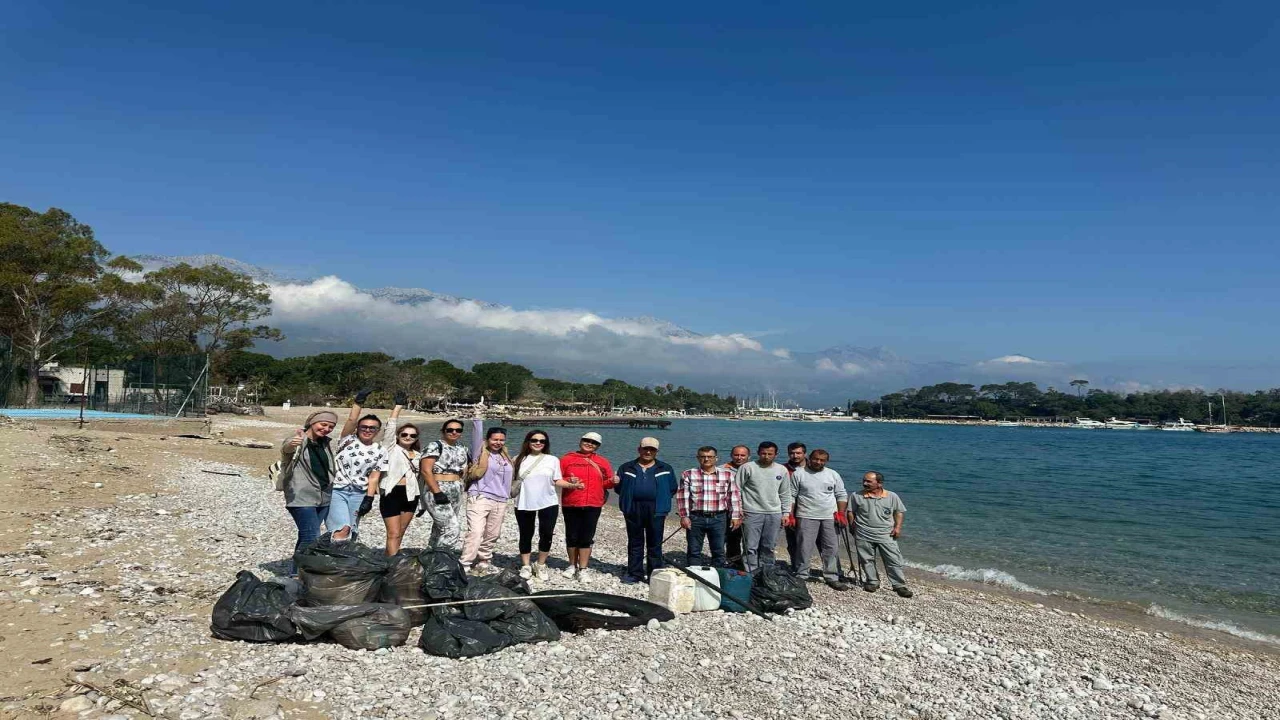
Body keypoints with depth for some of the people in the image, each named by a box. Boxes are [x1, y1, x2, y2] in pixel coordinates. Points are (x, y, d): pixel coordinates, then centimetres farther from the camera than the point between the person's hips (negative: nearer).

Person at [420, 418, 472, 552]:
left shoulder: (463, 449, 15)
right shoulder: (435, 445, -5)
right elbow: (426, 470, -13)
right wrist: (437, 492, -19)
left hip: (457, 494, 7)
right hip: (438, 492, -7)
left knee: (440, 531, 9)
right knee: (451, 528, -15)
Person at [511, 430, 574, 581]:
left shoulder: (553, 460, 1)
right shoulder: (519, 460, 4)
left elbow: (557, 481, 1)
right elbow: (512, 480, 10)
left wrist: (571, 484, -14)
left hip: (548, 503, 0)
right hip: (524, 505, 1)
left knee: (546, 534, -1)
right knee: (526, 535, 9)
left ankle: (541, 566, 18)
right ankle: (525, 566, 23)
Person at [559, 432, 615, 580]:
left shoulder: (602, 462, 10)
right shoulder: (567, 459, 4)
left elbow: (606, 483, 14)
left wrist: (612, 481, -7)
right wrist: (568, 482, -16)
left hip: (592, 506, 1)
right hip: (571, 505, -1)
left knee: (587, 538, 2)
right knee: (572, 537, 8)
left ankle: (583, 569, 10)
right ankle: (573, 566, 24)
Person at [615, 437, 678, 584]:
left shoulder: (665, 469, 10)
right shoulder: (627, 468, 10)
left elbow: (672, 488, 12)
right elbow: (619, 487, 10)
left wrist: (662, 501, 4)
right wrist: (629, 498, 2)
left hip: (656, 510, -1)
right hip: (633, 510, 1)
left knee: (655, 544, 3)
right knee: (635, 543, 8)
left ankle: (654, 574, 10)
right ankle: (635, 573, 16)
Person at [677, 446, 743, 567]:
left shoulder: (727, 475, 4)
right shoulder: (688, 475, 1)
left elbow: (734, 497, 6)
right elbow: (682, 497, -1)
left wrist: (735, 516, 3)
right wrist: (684, 516, -6)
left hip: (718, 518, 1)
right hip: (695, 518, -1)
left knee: (719, 552, 8)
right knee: (694, 552, 7)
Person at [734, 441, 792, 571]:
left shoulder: (782, 470, 8)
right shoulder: (747, 468, -4)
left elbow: (785, 494, 16)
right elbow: (737, 490, -2)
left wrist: (786, 513, 11)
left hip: (774, 514, 4)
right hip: (752, 513, -3)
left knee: (769, 547, 10)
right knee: (751, 547, -4)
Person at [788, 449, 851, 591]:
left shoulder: (833, 474, 9)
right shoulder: (798, 473, 0)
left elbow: (842, 495, 12)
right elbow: (791, 496, 1)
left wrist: (840, 512, 1)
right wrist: (790, 515, -4)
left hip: (830, 517, 3)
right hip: (806, 517, -3)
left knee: (832, 549, 5)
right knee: (804, 548, -2)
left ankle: (832, 578, 14)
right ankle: (801, 577, 7)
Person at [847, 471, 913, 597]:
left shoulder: (892, 496, 1)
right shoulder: (856, 496, 0)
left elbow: (899, 511, 10)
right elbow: (850, 512, 7)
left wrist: (897, 527, 0)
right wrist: (853, 527, 1)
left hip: (886, 534, 0)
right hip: (864, 535, 1)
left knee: (894, 560, -2)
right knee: (867, 560, 7)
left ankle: (899, 585, 6)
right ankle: (872, 582, 23)